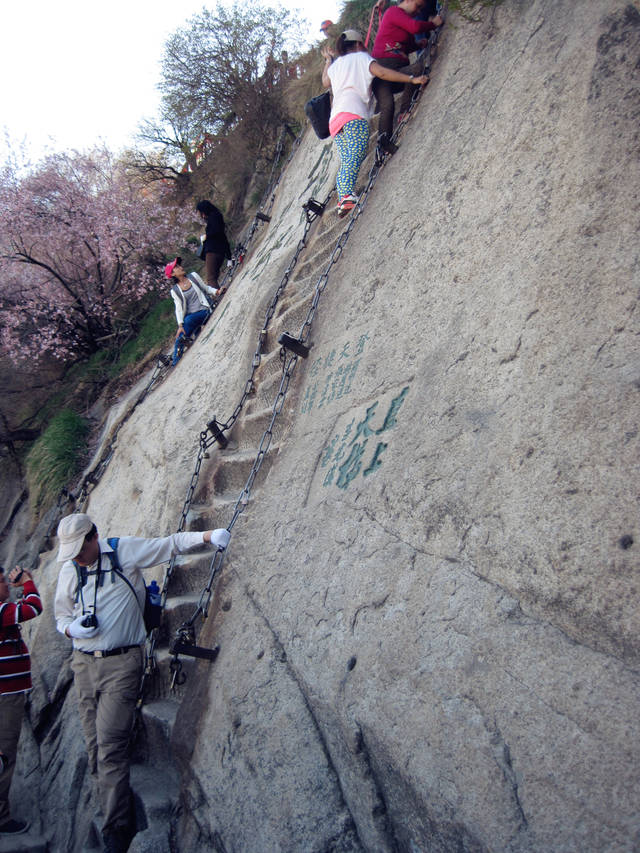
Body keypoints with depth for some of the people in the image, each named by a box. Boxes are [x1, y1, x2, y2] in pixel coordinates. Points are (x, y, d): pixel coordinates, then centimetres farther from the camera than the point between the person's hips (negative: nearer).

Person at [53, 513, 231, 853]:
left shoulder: (125, 550, -5)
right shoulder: (69, 570, 8)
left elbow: (169, 544, -2)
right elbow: (61, 614, 17)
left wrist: (205, 535, -16)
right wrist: (71, 628, -5)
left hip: (121, 663, -5)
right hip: (84, 663, 5)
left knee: (111, 745, -10)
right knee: (94, 746, 8)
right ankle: (113, 816, 22)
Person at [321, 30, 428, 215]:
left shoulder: (336, 64, 29)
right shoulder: (361, 57, 12)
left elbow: (325, 82, 47)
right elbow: (381, 72, -4)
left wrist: (328, 60, 63)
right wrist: (412, 79, -6)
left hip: (335, 119, 7)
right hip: (354, 113, -7)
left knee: (346, 160, 5)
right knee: (356, 155, -22)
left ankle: (342, 200, -11)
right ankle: (347, 195, -42)